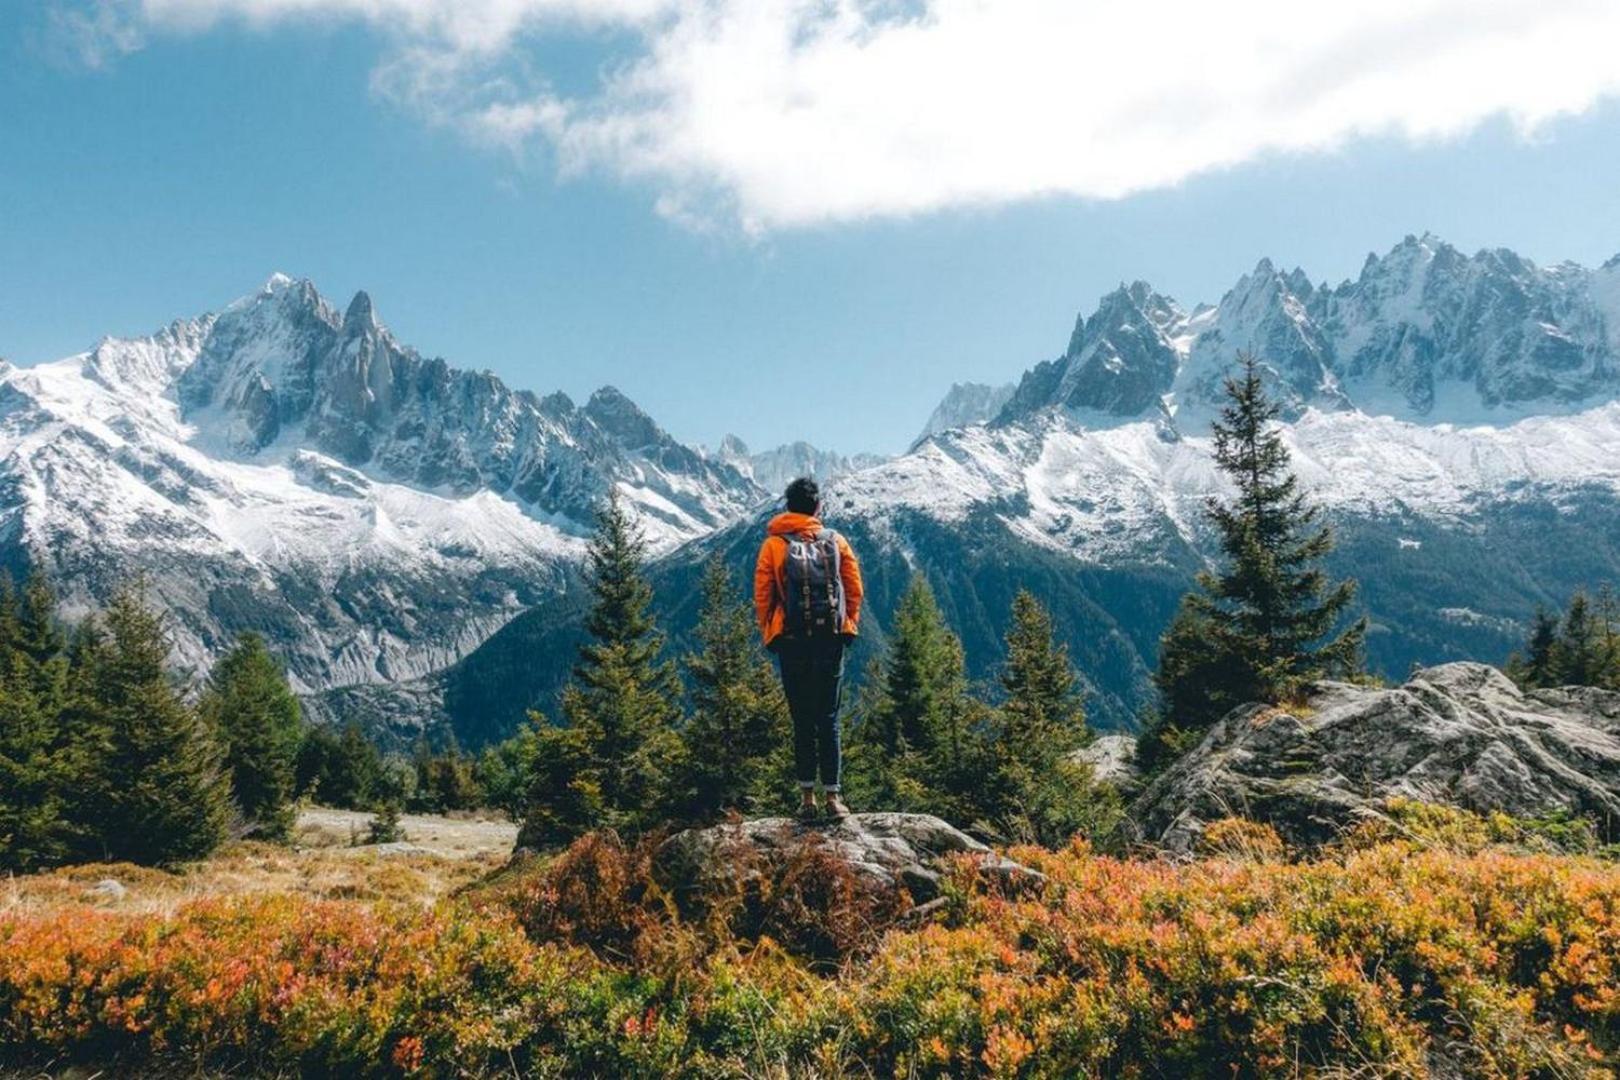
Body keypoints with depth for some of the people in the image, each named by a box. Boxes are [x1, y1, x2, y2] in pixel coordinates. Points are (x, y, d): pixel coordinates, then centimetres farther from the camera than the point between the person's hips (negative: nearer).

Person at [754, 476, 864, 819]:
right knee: (829, 719, 6)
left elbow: (762, 596, -1)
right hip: (831, 640, 1)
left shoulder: (774, 545, 0)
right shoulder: (836, 541, 4)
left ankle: (807, 797, 8)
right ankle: (833, 795, 4)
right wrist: (849, 626, 16)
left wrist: (770, 634, 10)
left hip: (792, 641, -1)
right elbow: (855, 590, 5)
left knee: (803, 720, 7)